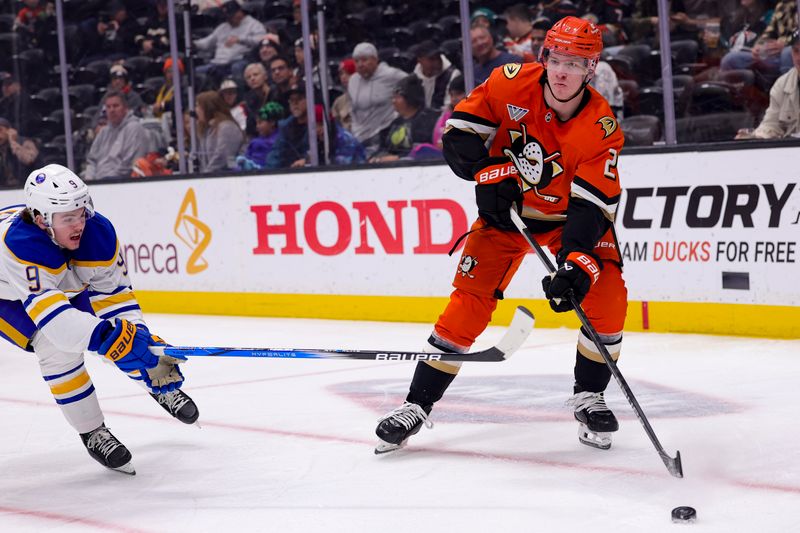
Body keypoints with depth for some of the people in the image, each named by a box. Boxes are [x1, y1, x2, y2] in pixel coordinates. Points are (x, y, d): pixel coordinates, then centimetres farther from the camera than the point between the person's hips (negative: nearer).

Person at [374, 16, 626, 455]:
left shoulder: (601, 127, -23)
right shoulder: (512, 84, -20)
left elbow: (592, 205, -27)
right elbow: (461, 128, -11)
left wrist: (575, 262, -39)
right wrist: (487, 171, -25)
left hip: (569, 213, 0)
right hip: (507, 209, 0)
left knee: (606, 298, -17)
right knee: (469, 300, -8)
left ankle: (589, 398, 5)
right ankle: (416, 404, 2)